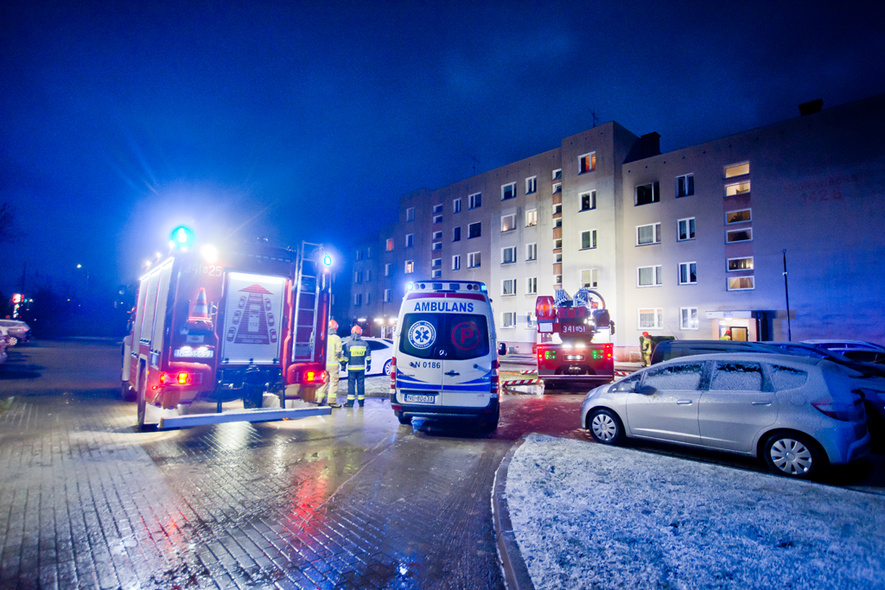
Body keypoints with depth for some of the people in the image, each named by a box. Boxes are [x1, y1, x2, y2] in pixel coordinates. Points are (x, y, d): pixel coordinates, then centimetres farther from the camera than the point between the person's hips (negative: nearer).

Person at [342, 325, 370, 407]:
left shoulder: (349, 344, -5)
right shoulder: (364, 343, 2)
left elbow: (346, 356, -4)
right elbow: (367, 356, 7)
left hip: (352, 368, -2)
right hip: (361, 368, 2)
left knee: (351, 384, 2)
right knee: (361, 384, 8)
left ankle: (350, 401, 1)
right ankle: (361, 402, 12)